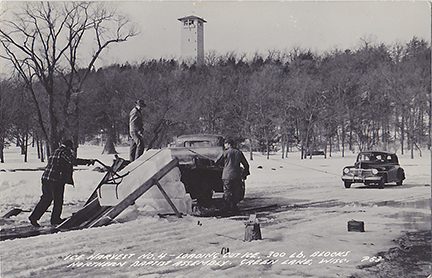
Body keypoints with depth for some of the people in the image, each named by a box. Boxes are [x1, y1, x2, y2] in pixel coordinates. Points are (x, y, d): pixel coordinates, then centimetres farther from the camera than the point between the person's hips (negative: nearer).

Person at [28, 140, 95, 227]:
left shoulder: (56, 152, 22)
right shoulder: (64, 151, -6)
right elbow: (74, 161, -16)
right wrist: (89, 161, -12)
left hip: (46, 177, 9)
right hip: (56, 180, -9)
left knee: (45, 199, 13)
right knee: (58, 200, 5)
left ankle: (33, 217, 11)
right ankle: (55, 219, 15)